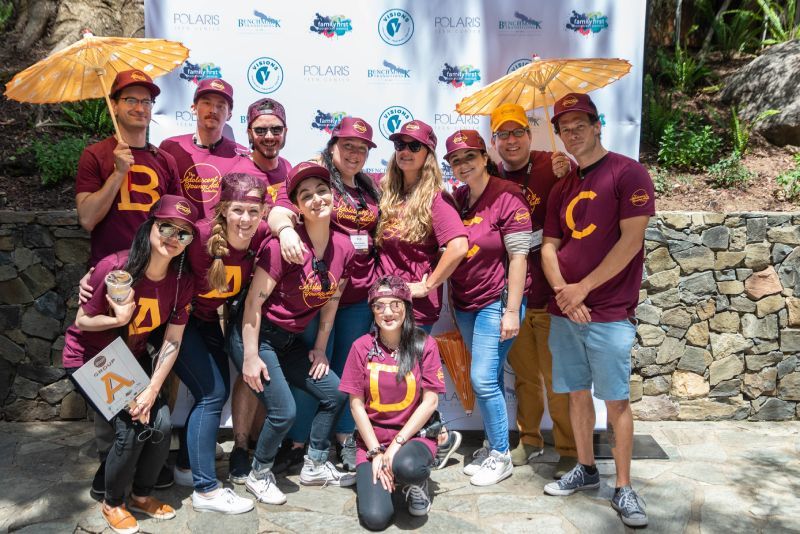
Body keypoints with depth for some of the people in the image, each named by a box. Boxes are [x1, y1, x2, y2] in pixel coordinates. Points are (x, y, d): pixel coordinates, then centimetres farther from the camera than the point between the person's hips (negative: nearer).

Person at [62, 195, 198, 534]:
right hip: (89, 359, -4)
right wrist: (118, 319, -35)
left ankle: (142, 495, 18)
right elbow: (81, 321, -16)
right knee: (131, 428, -18)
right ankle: (112, 503, 10)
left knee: (160, 424, -10)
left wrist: (152, 391, -17)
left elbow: (172, 342, -10)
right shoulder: (114, 268, -28)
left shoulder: (182, 282, -14)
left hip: (131, 359, 4)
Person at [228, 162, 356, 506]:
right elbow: (254, 301, -20)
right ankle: (259, 476, 17)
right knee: (284, 412, -11)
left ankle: (314, 466, 28)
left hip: (290, 341, 7)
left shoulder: (343, 248, -5)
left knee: (334, 394, 8)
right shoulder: (284, 245, -23)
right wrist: (251, 356, -19)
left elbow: (331, 302, 7)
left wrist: (320, 348, 10)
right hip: (256, 336, -7)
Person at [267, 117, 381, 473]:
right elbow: (280, 212, -19)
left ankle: (346, 440, 25)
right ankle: (298, 443, 16)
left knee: (349, 368, 13)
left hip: (360, 295, 5)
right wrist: (286, 229, -39)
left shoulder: (370, 189, 13)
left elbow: (377, 235, 25)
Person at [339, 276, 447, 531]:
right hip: (372, 436, 1)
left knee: (407, 466, -37)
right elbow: (356, 404, -3)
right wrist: (376, 452, -10)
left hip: (413, 434, -1)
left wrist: (397, 443, -14)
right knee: (375, 517, -17)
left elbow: (430, 401, -8)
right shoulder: (362, 347, -4)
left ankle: (416, 483, 2)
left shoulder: (424, 345, -6)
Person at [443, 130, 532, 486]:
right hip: (465, 303, 6)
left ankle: (501, 456, 9)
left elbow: (519, 256, -13)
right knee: (489, 379, 14)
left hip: (496, 302, -6)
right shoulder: (457, 197, 7)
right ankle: (493, 446, 26)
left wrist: (512, 310, -16)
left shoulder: (506, 196, -11)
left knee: (483, 379, -7)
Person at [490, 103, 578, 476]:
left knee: (557, 378, 5)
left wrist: (565, 178, -29)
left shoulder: (554, 166, -8)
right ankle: (529, 439, 35)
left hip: (551, 296, -4)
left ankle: (569, 450, 21)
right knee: (524, 375, 17)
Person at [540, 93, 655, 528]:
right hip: (563, 311, 6)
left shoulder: (627, 173, -5)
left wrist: (583, 288, -13)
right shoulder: (561, 189, 13)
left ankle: (623, 488, 10)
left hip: (609, 312, -6)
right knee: (577, 392, 13)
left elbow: (631, 240, -13)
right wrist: (562, 291, -9)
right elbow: (549, 246, 10)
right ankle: (586, 469, 27)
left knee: (616, 400, 0)